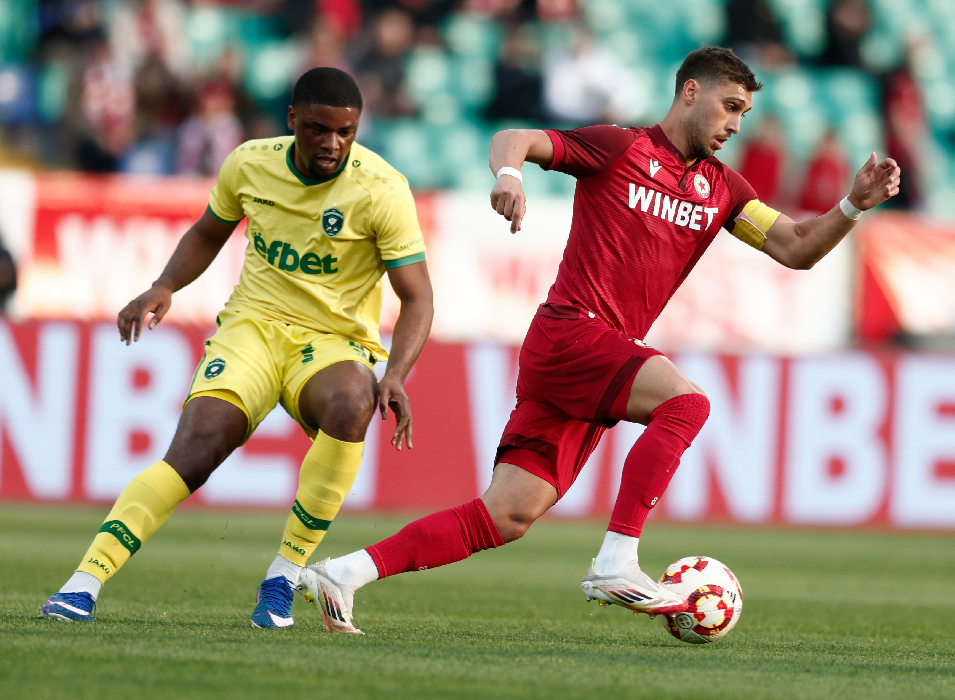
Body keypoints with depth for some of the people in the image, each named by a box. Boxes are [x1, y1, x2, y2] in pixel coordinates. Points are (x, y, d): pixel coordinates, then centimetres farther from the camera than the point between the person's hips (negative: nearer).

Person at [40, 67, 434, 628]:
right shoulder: (250, 164, -2)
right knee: (194, 450, -25)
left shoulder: (381, 190, -12)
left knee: (350, 403, -38)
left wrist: (395, 377, -28)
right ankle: (85, 582, -26)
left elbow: (417, 299, -11)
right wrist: (164, 287, 0)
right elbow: (208, 234, 19)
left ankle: (285, 575, -25)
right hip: (254, 325, 2)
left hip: (333, 343, -2)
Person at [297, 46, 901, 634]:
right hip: (568, 334, -7)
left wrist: (854, 206, -6)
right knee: (686, 402, -27)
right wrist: (509, 172, -27)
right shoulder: (622, 148, 1)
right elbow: (513, 139, -3)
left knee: (506, 517, 0)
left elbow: (796, 248, 11)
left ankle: (345, 574, 2)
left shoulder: (720, 188, 17)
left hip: (606, 355, 7)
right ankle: (616, 564, -29)